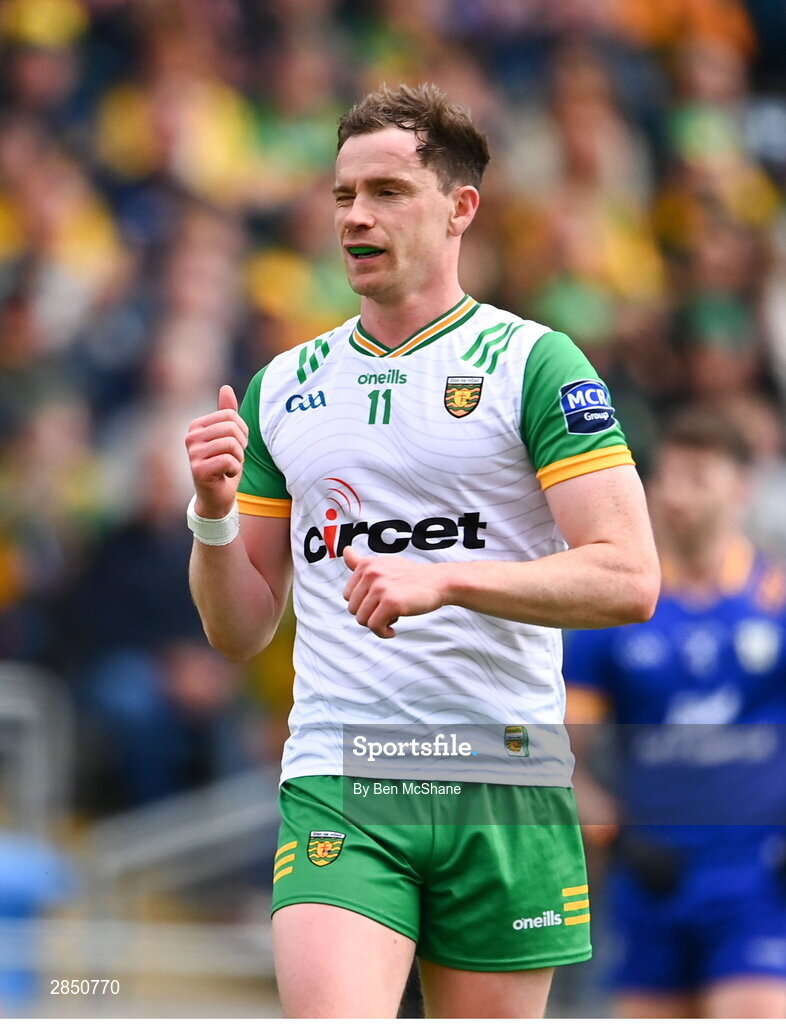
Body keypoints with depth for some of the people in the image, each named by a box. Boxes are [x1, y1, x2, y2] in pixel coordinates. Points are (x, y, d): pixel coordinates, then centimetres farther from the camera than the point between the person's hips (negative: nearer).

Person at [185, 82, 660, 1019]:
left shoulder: (534, 364, 1)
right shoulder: (283, 388, 15)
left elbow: (628, 580, -9)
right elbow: (239, 632, 17)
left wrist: (445, 581, -19)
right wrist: (214, 514, -2)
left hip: (502, 785, -2)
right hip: (333, 789, 2)